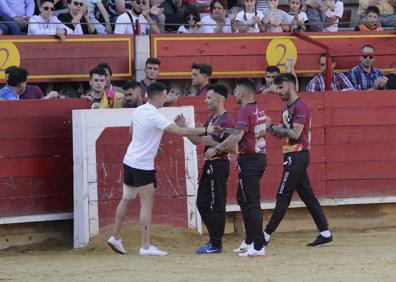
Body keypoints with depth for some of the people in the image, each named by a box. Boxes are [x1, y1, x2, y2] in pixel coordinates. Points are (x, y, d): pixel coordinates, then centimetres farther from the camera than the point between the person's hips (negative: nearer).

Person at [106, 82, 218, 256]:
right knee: (146, 204, -5)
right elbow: (180, 131, -25)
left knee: (126, 200, 18)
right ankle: (145, 246, -7)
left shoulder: (139, 111, 5)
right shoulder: (155, 116, -20)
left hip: (130, 161, 9)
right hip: (143, 166, -9)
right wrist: (205, 130, -18)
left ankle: (115, 237, 25)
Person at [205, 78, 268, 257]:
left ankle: (258, 247, -9)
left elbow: (237, 136, -27)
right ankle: (249, 242, 24)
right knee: (243, 199, 19)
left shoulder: (245, 111, -16)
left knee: (251, 203, -8)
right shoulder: (259, 110, 11)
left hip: (249, 160, -9)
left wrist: (216, 149, -24)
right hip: (260, 157, 9)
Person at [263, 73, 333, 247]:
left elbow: (295, 134, -21)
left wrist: (276, 128, -11)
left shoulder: (300, 107, -13)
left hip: (297, 156, -10)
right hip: (292, 156, 10)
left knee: (283, 197, -9)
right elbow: (283, 134, 19)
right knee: (307, 196, 9)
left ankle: (266, 236, -9)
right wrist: (274, 130, 0)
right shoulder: (287, 108, 18)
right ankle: (325, 234, 10)